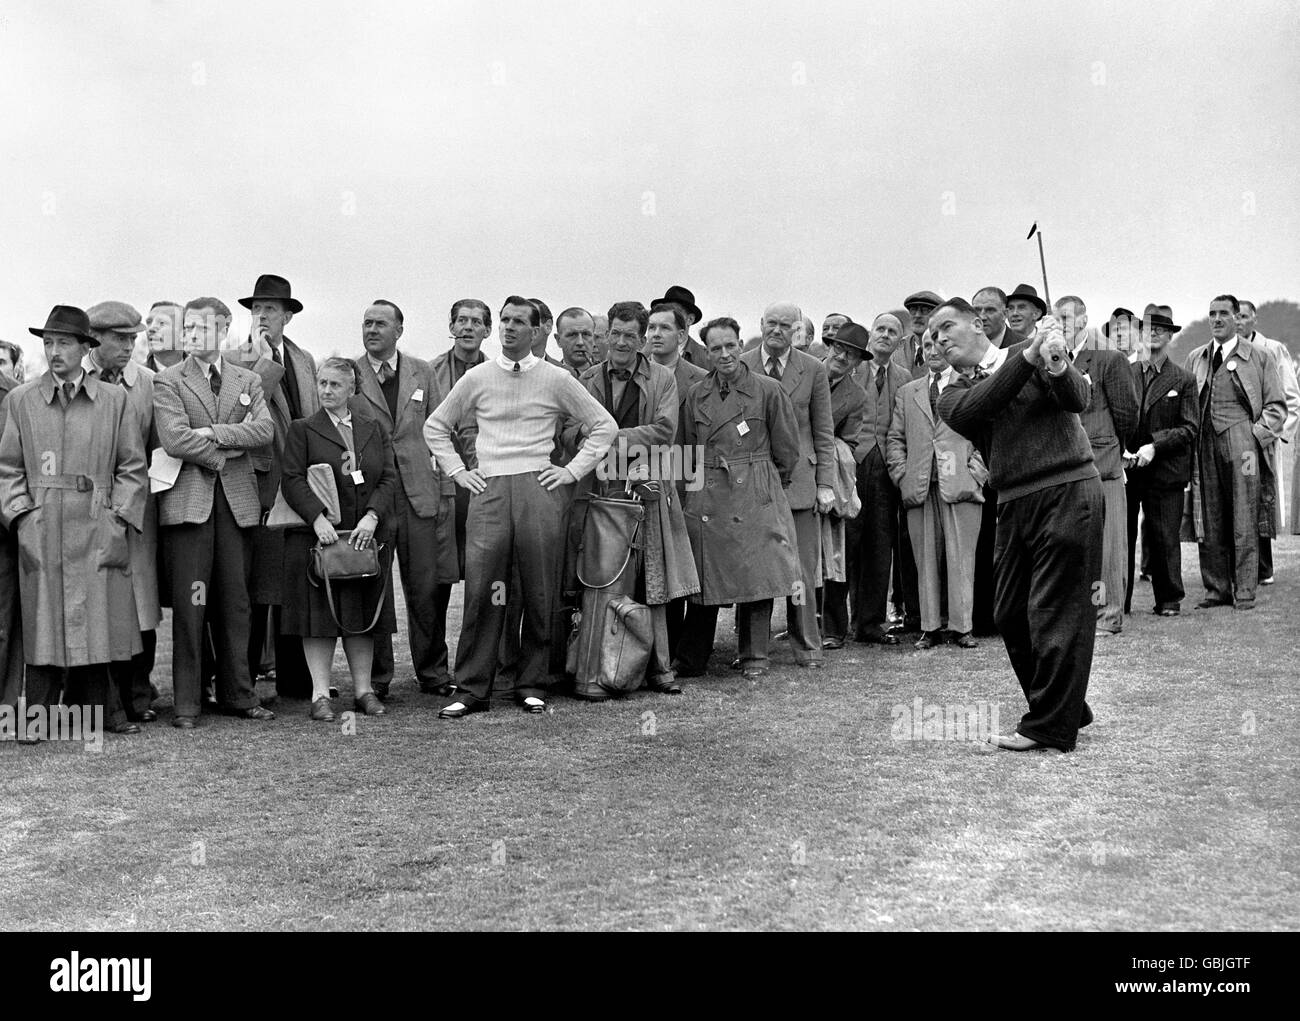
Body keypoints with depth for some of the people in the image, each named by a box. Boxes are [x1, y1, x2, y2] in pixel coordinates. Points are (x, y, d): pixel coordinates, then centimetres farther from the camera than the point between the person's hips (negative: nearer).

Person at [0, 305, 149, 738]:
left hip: (98, 533, 1)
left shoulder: (114, 400, 10)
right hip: (41, 534, 0)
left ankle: (97, 710, 10)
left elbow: (133, 468, 8)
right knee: (44, 623, -2)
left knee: (98, 620, 1)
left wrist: (119, 520, -2)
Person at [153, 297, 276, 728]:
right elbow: (173, 438, -9)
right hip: (188, 500, -3)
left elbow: (265, 430, -1)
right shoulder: (168, 381, 5)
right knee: (189, 606, -4)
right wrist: (225, 454, -5)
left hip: (237, 500, 3)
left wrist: (214, 433, -9)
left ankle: (238, 694, 15)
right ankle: (186, 703, 2)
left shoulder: (248, 381, 15)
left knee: (235, 603, 7)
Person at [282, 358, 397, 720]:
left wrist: (372, 516, -11)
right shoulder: (302, 430, 5)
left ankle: (364, 690, 14)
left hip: (365, 537, 3)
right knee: (319, 616, -3)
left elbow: (389, 478, 5)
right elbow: (292, 480, -4)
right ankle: (320, 695, 1)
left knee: (363, 617, 6)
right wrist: (318, 518, -18)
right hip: (318, 536, -3)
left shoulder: (375, 430, 14)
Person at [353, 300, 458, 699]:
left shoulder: (422, 373, 11)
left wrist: (446, 487, 6)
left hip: (421, 494, 2)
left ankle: (433, 673, 20)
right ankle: (375, 678, 13)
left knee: (428, 589, 6)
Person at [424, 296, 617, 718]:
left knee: (539, 593, 0)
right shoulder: (477, 379, 11)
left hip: (539, 489, 0)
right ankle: (472, 690, 1)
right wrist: (457, 470, 12)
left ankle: (532, 686, 12)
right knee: (480, 590, -6)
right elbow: (435, 426, 22)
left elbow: (604, 426, 11)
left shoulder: (556, 380, 7)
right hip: (488, 490, 1)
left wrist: (573, 470, 5)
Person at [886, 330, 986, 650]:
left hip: (960, 484, -2)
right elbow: (894, 439, 15)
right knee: (927, 560, 3)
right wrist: (902, 476, 1)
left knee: (961, 559, -3)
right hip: (919, 488, 2)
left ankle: (962, 627, 3)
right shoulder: (906, 393, 18)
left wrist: (977, 470, -6)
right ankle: (930, 627, 7)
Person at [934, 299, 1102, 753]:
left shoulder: (1029, 352, 5)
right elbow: (971, 410, -11)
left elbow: (1077, 399, -10)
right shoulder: (953, 394, 13)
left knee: (1056, 613, -5)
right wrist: (1028, 360, -22)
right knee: (1012, 615, 11)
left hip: (1068, 492, -6)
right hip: (1015, 505, 6)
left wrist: (1057, 362, -31)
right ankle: (1068, 708, 29)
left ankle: (1051, 726, 4)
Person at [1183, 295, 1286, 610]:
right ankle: (1217, 590, 10)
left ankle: (1245, 592, 1)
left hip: (1242, 446, -3)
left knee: (1244, 523, -4)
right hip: (1204, 447, 3)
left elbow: (1276, 406, 7)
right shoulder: (1195, 359, 16)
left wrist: (1258, 435, -6)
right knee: (1209, 523, 3)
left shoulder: (1259, 358, 8)